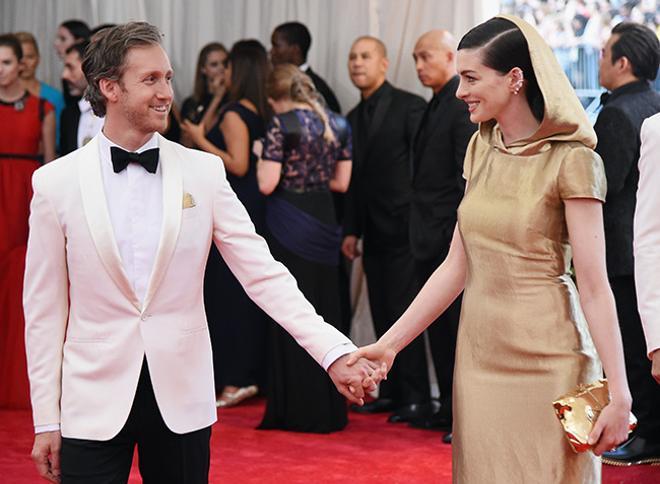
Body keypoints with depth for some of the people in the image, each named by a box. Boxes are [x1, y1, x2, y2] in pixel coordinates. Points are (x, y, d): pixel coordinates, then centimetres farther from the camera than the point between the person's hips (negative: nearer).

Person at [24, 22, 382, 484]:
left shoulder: (204, 172, 1)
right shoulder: (56, 182, -2)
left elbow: (264, 273, -2)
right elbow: (45, 307, 2)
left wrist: (335, 352, -13)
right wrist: (46, 420, 1)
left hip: (183, 399, 1)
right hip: (93, 403, -1)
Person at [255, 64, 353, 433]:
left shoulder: (282, 124, -12)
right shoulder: (338, 124, 5)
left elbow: (267, 184, -15)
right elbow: (342, 181, 9)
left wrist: (263, 157, 3)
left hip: (291, 225, -5)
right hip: (325, 222, 5)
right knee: (325, 310, 14)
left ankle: (299, 411, 8)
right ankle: (330, 409, 19)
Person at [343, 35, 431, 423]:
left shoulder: (410, 107, -6)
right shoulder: (354, 118, 16)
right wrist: (351, 229, 13)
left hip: (403, 228, -7)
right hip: (374, 232, 7)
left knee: (403, 314, -8)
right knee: (383, 316, 9)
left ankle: (417, 398, -3)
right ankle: (393, 391, 15)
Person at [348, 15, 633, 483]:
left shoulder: (571, 159, -12)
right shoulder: (481, 149, 8)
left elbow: (594, 285, -14)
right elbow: (458, 265, 9)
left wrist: (619, 393, -18)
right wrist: (388, 344, 4)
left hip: (545, 357, -6)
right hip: (480, 352, 6)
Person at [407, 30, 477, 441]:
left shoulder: (465, 105, -13)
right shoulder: (437, 105, 16)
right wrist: (421, 231, 14)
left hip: (454, 237, -10)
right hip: (432, 238, 10)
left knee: (463, 326, -4)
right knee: (439, 326, 13)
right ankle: (450, 409, 21)